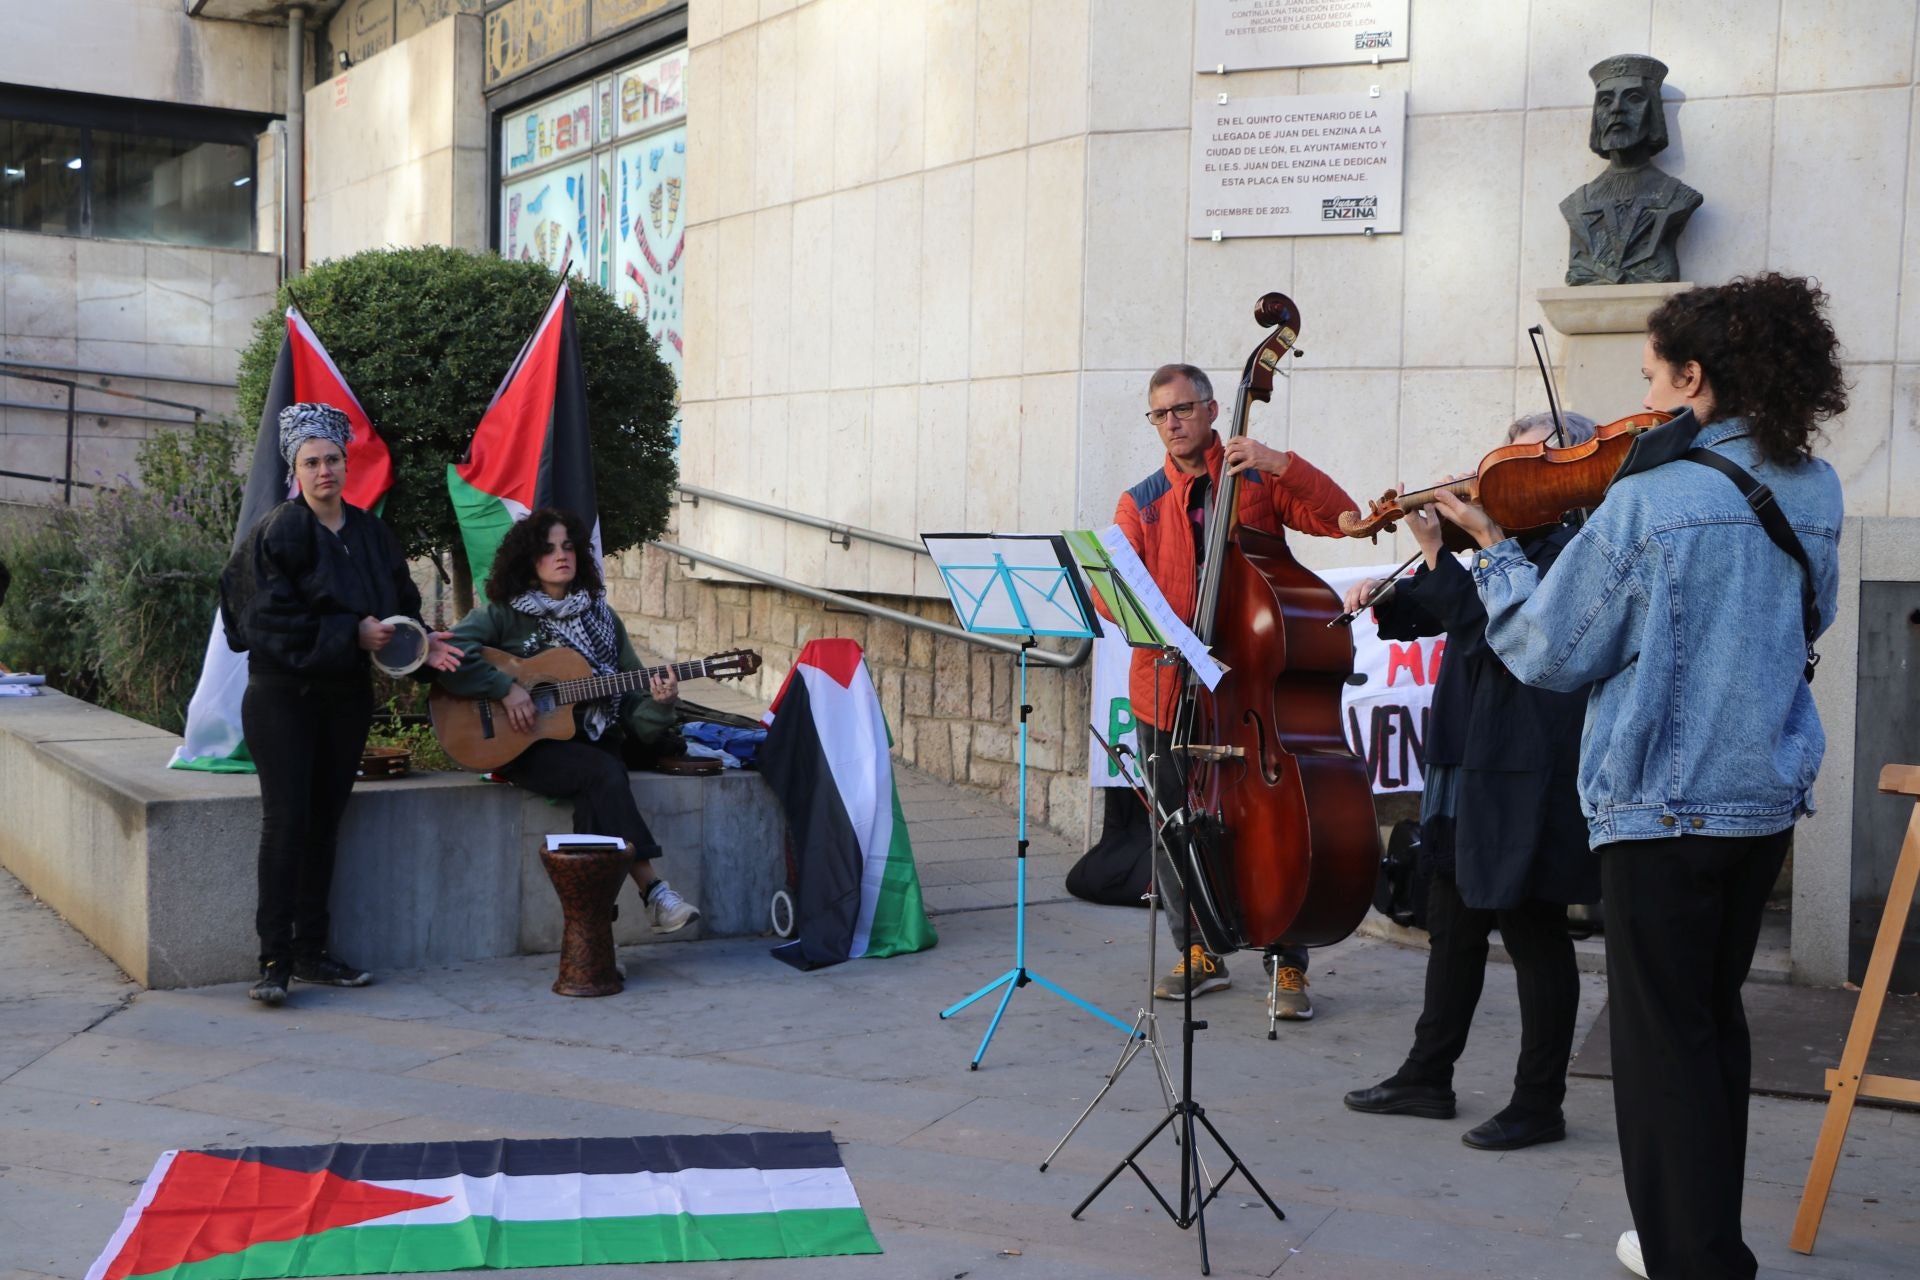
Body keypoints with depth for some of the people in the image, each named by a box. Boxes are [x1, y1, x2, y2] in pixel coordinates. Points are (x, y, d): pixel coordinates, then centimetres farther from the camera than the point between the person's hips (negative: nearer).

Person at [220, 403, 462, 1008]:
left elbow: (401, 605, 14)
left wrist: (421, 642, -6)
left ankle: (312, 950, 16)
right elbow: (274, 618, -16)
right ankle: (274, 959, -4)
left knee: (325, 822, 9)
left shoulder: (370, 533, 9)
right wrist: (351, 634, -19)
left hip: (347, 694, 5)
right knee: (286, 821, -9)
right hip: (283, 693, -5)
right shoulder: (278, 532, -8)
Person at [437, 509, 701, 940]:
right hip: (525, 746, -4)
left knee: (603, 781, -32)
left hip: (591, 743, 4)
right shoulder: (505, 613, 1)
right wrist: (506, 689, -20)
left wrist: (659, 701, -11)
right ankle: (653, 890, -32)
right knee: (604, 773, -31)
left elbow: (633, 689, 12)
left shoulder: (602, 617, 14)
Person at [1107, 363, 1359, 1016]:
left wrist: (1282, 465, -18)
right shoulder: (1140, 503, 9)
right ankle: (1198, 953, 25)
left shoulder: (1258, 480, 5)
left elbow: (1340, 517, -7)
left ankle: (1287, 964, 9)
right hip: (1169, 688, 3)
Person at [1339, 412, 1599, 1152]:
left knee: (1534, 935, 1)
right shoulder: (1509, 541, 14)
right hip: (1467, 763, 10)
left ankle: (1539, 1104, 12)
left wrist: (1438, 552, -25)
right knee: (1453, 924, 16)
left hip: (1524, 777, -9)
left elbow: (1489, 623, -25)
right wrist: (1384, 597, 1)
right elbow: (1428, 616, 20)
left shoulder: (1570, 549, -14)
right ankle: (1427, 1078, 28)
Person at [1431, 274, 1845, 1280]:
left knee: (1663, 1037, 3)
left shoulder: (1647, 499, -17)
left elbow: (1550, 653, -11)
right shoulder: (1812, 488, 2)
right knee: (1716, 1018, 20)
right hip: (1768, 795, 7)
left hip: (1661, 800, -7)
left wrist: (1493, 550, 3)